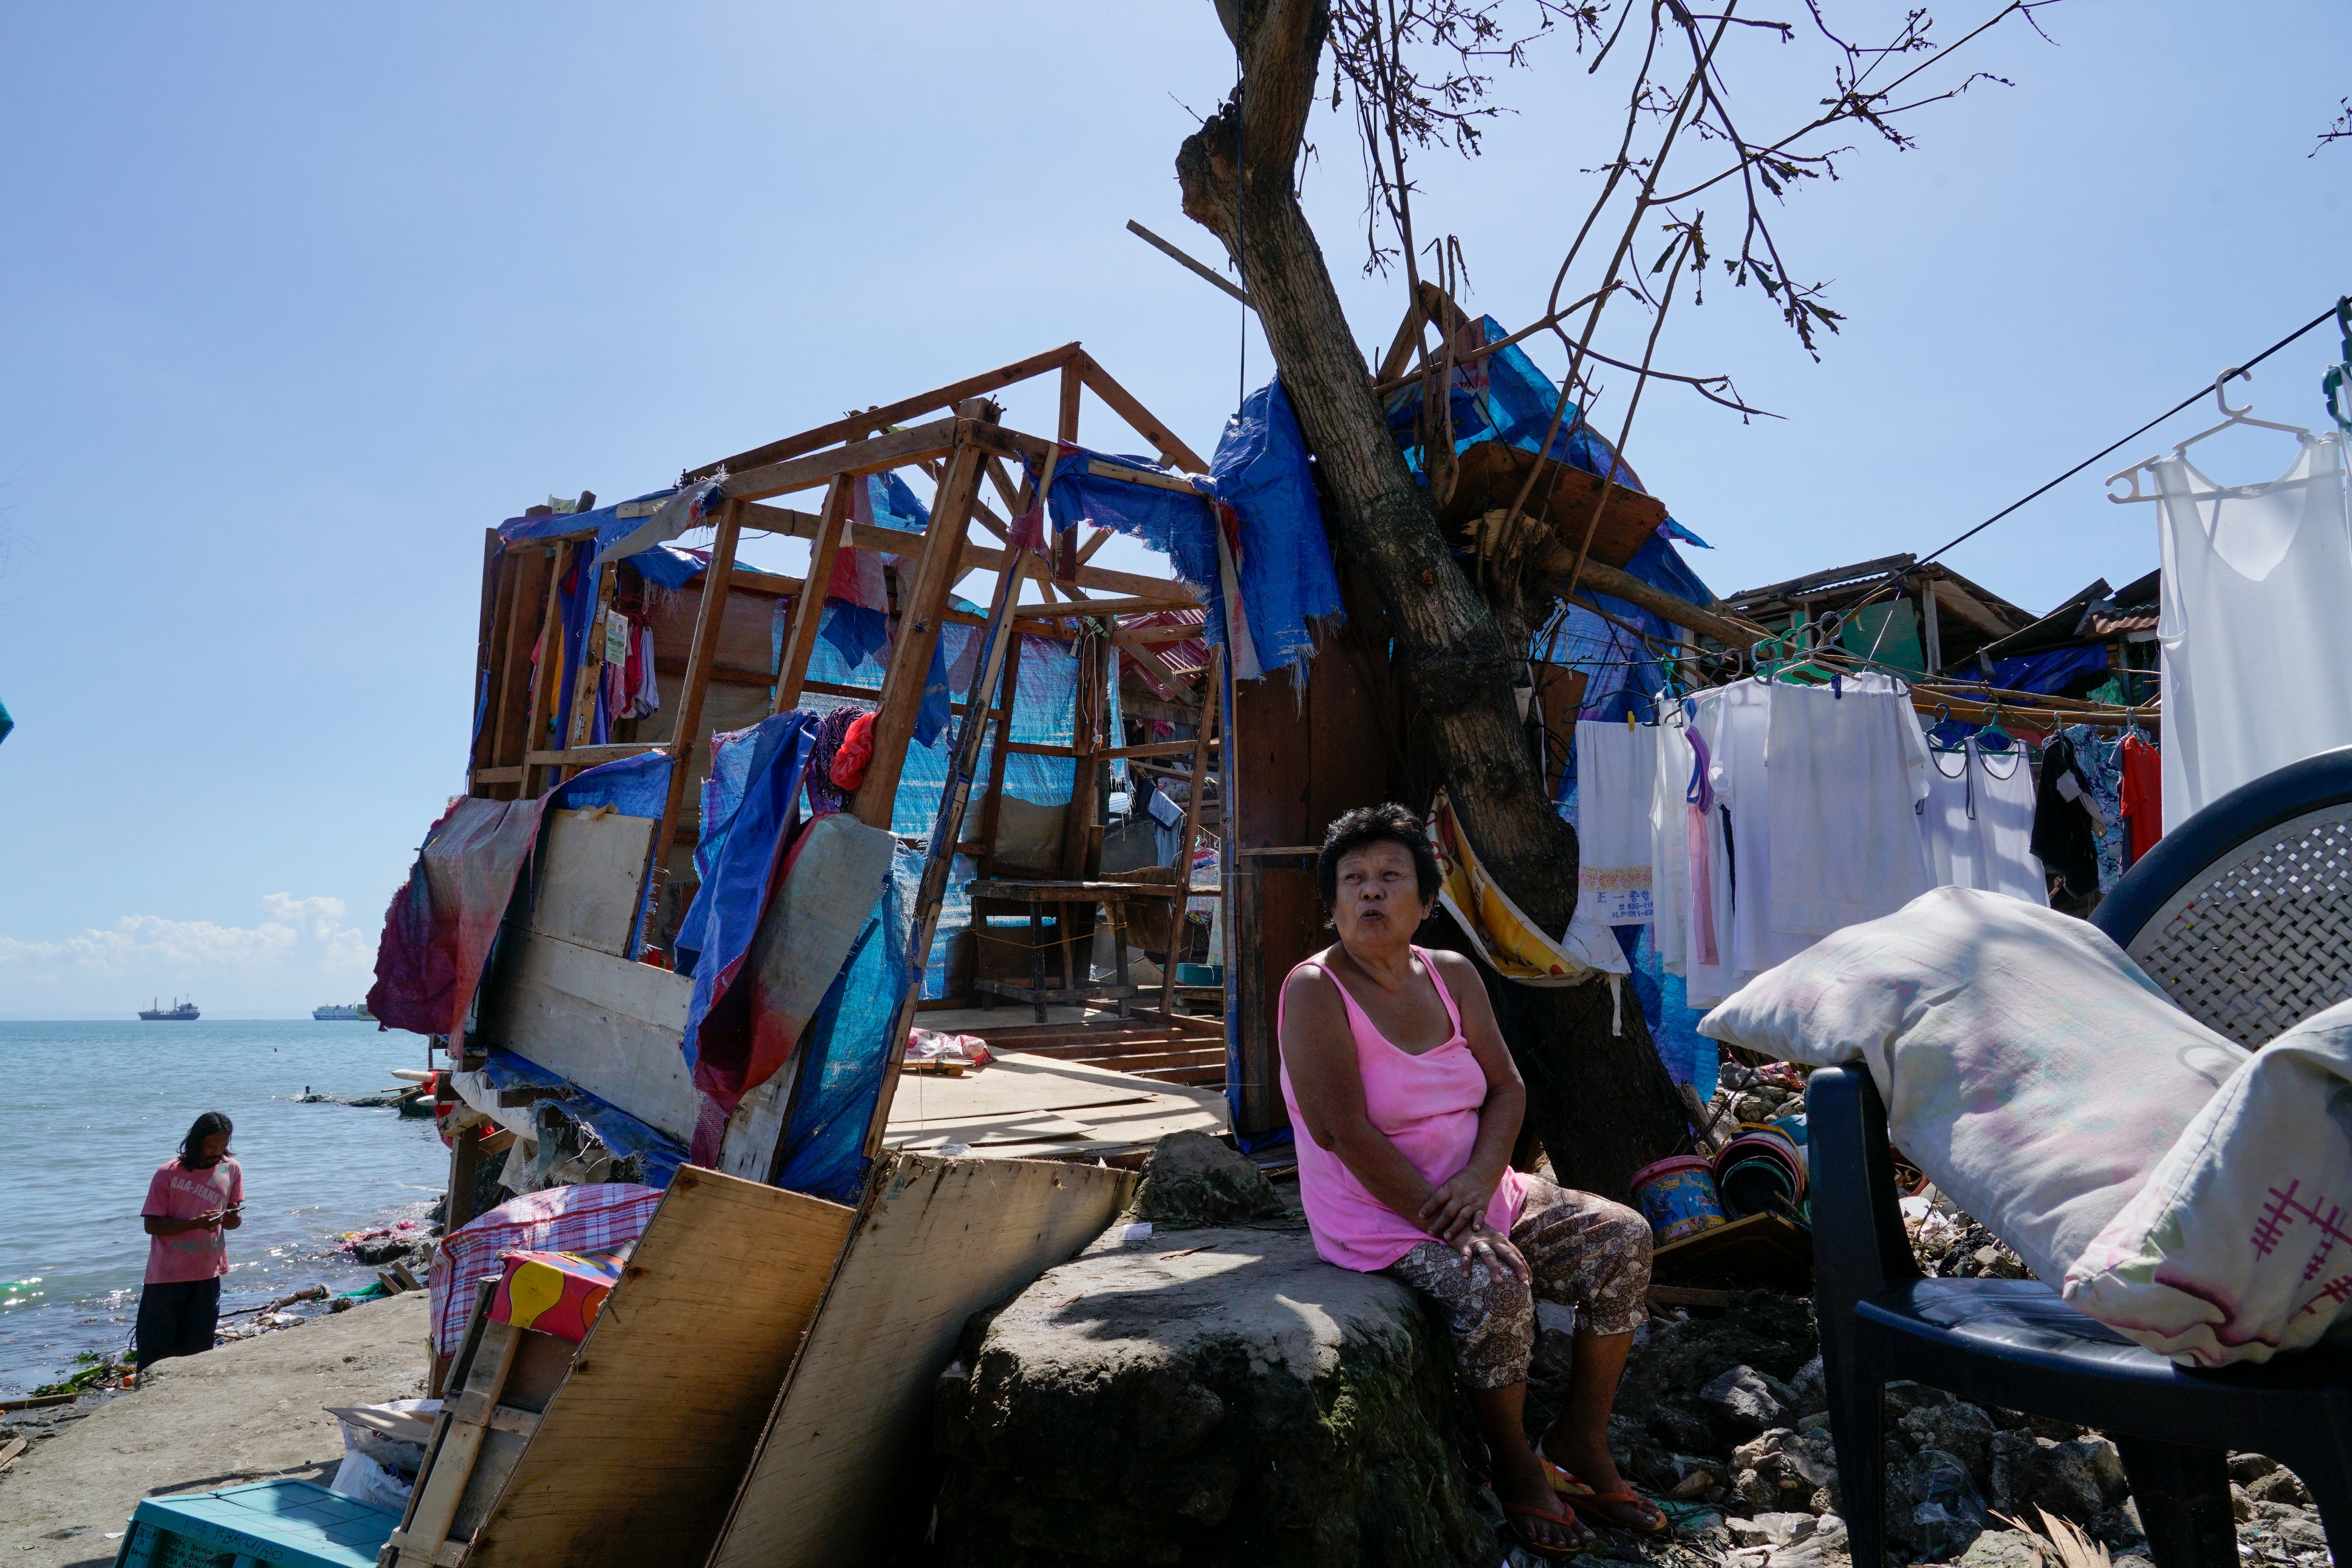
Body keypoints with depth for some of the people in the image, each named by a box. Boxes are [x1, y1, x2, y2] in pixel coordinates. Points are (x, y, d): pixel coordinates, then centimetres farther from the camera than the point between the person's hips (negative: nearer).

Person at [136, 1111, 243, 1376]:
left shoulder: (232, 1169, 1)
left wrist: (233, 1220, -14)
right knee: (156, 1351, 5)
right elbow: (152, 1224, -9)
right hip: (167, 1275, -3)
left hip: (208, 1274, 3)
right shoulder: (168, 1173, -9)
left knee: (198, 1350, 9)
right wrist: (195, 1223, -23)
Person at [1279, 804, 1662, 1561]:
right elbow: (1346, 1133, -20)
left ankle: (1580, 1443, 10)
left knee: (1621, 1237, -6)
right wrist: (1438, 1214, -21)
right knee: (1495, 1283, -31)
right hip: (1377, 1217, -7)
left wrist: (1479, 1179, -16)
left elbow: (1507, 1088, 3)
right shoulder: (1315, 990, -15)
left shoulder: (1453, 975, 5)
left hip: (1483, 1195, 7)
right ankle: (1515, 1468, -2)